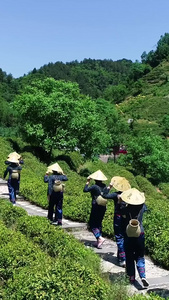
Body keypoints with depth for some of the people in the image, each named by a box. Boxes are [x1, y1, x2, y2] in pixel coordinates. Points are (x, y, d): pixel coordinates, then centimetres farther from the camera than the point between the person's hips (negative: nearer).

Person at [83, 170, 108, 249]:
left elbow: (85, 190, -17)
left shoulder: (94, 186, -16)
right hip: (103, 207, 6)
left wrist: (87, 182, -5)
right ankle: (98, 242, 17)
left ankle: (99, 238, -15)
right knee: (99, 223, 15)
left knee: (92, 223, 4)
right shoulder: (104, 186, 2)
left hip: (96, 207, -6)